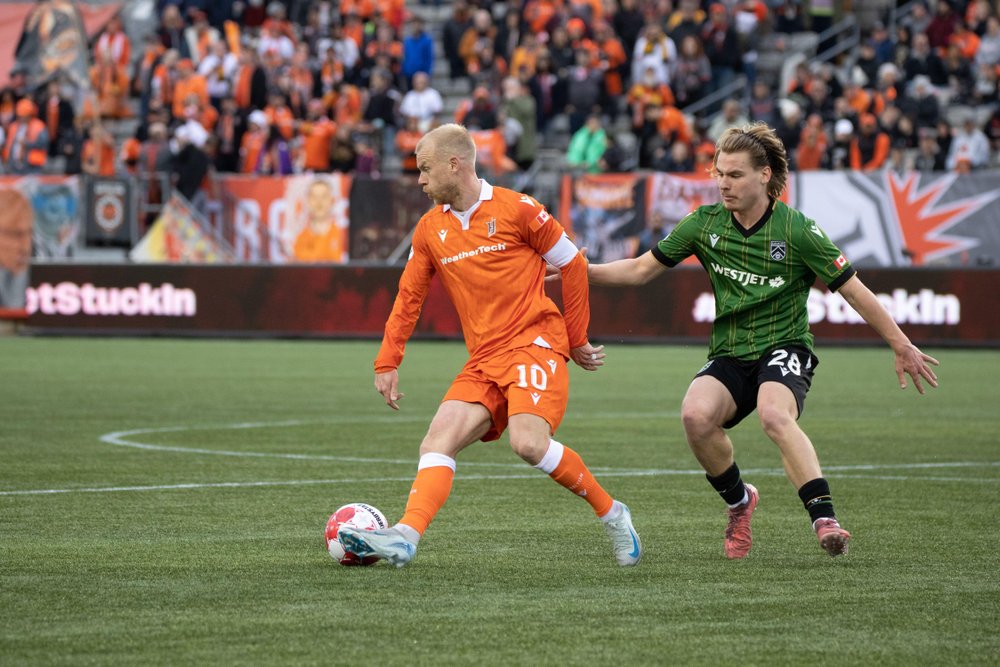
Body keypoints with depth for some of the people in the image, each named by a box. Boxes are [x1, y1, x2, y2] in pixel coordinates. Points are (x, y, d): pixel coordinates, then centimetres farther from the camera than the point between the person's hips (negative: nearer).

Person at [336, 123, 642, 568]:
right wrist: (387, 362, 12)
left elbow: (572, 265, 1)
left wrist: (577, 340, 6)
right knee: (436, 443, -14)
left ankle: (610, 513, -7)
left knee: (528, 442, -26)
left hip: (535, 344, -6)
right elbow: (409, 296, 19)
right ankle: (405, 537, -29)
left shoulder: (516, 210, -6)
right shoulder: (430, 230, 11)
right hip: (483, 361, 6)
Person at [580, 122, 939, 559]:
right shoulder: (705, 224, 2)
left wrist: (902, 347, 0)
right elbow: (642, 269, 11)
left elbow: (854, 290, -3)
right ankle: (738, 501, -1)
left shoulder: (796, 230, -9)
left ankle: (824, 517, -39)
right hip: (729, 356, 4)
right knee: (696, 415, -28)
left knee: (774, 415, -37)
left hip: (784, 348, -4)